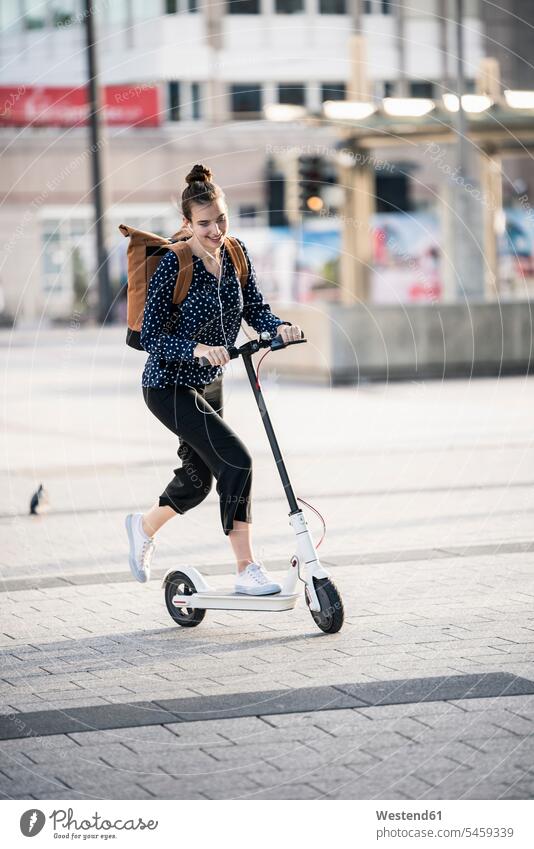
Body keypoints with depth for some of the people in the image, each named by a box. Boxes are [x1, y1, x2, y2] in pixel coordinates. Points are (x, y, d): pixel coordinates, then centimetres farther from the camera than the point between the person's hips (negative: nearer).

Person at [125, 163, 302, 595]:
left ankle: (144, 526, 49)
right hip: (170, 387, -8)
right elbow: (151, 337, -22)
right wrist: (198, 349, -37)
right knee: (236, 461, -19)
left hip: (209, 385, 8)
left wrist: (279, 326, -19)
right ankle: (247, 571, -11)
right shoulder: (173, 265, -22)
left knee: (198, 479, 20)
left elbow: (255, 309, 3)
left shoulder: (236, 255, -3)